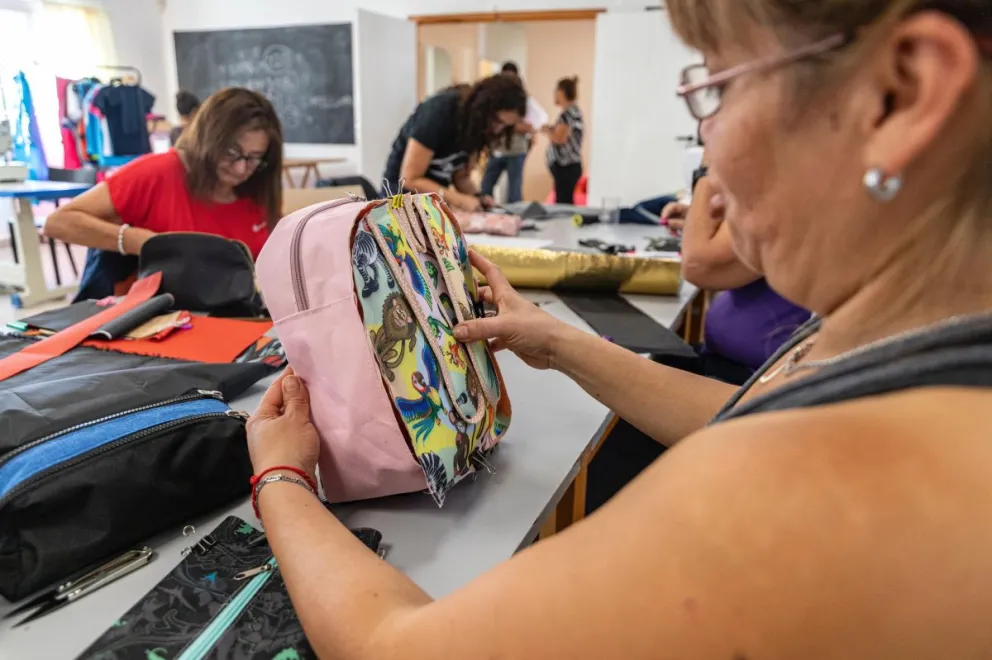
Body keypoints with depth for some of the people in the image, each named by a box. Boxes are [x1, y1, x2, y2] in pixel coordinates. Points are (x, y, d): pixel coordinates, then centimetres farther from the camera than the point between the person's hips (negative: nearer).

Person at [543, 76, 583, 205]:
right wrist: (552, 129, 12)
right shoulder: (575, 111, 17)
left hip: (565, 166, -10)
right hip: (571, 164, 10)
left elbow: (560, 138, -22)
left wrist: (546, 130, -5)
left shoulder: (567, 113, -12)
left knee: (563, 203, -12)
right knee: (566, 203, 11)